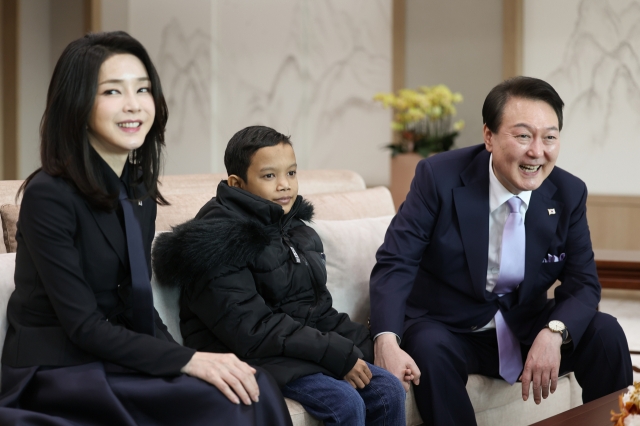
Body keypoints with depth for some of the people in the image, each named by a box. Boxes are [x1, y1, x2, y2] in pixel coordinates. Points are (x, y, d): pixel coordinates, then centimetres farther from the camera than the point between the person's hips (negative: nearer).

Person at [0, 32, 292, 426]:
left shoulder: (140, 194, 9)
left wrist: (192, 358, -7)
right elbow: (84, 326, -17)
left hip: (115, 364, 7)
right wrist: (186, 360, -22)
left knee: (254, 388, -18)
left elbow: (139, 306, 10)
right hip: (55, 374, -7)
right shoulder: (48, 195, -15)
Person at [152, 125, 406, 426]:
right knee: (345, 402, -25)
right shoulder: (217, 242, -15)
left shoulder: (296, 230, 12)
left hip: (308, 346, 8)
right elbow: (251, 329, -21)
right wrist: (338, 354, -22)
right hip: (247, 356, -8)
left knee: (388, 390, -7)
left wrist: (363, 345, -4)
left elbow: (319, 308, 15)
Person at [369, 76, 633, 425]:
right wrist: (386, 343, -37)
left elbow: (582, 283, -4)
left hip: (527, 327, 3)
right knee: (430, 348, -34)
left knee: (605, 332, -18)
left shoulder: (569, 194, -6)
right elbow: (394, 264, -19)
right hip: (447, 328, -3)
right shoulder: (439, 177, -16)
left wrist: (554, 333, -28)